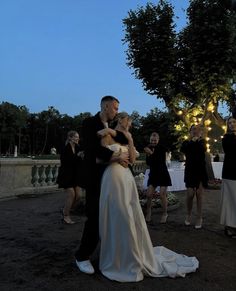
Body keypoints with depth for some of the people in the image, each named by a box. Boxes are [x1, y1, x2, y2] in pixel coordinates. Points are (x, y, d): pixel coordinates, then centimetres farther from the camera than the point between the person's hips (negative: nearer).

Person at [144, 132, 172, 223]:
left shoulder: (162, 148, -10)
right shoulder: (149, 148, 1)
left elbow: (161, 160, -22)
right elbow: (148, 163, -1)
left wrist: (152, 153, -30)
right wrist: (148, 155, -19)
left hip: (163, 174, -3)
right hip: (153, 174, 3)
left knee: (162, 195, -5)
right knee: (149, 194, -4)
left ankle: (165, 214, 15)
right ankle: (148, 212, 18)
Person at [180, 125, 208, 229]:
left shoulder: (202, 141, 4)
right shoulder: (186, 142, 5)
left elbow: (203, 149, -18)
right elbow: (182, 149, -18)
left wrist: (196, 140, -13)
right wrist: (192, 141, -17)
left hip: (201, 171, 0)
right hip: (190, 171, 0)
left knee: (199, 194, 1)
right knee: (190, 194, -3)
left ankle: (199, 218, 12)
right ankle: (188, 215, 20)